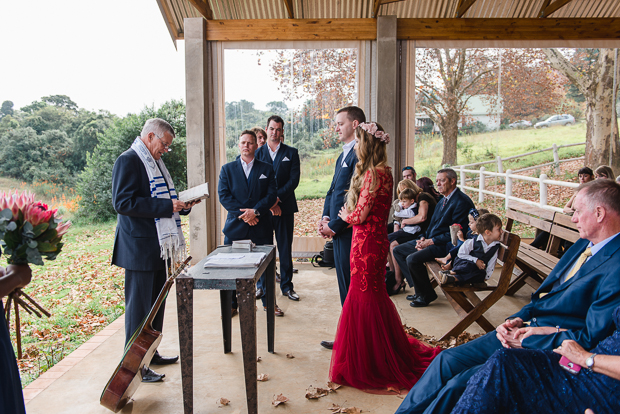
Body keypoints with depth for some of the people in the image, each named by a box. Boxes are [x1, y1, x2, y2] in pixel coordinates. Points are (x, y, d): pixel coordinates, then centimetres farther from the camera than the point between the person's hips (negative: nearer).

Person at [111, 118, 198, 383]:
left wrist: (181, 205, 7)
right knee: (139, 307, -2)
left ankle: (151, 353, 30)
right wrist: (166, 206, -23)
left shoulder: (155, 163, 19)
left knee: (156, 304, 17)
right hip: (140, 249, -9)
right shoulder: (128, 161, -11)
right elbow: (123, 202, -22)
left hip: (160, 247, 10)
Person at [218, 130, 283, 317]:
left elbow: (272, 194, -2)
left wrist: (255, 211, -17)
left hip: (261, 226, 0)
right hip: (235, 225, 0)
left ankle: (269, 302, 22)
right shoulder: (227, 169, 7)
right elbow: (223, 196, -2)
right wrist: (243, 213, -14)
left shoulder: (266, 169, 7)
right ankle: (231, 305, 18)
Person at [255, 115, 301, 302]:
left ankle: (286, 285, 16)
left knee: (285, 248, 5)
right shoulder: (258, 153, 7)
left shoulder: (291, 153, 7)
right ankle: (262, 285, 18)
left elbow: (294, 180, -3)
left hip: (285, 207, 0)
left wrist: (277, 197, -15)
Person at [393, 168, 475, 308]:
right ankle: (418, 287, 9)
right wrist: (423, 238, 1)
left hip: (446, 245, -10)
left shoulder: (462, 201, -15)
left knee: (412, 259, -28)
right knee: (397, 250, 8)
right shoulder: (443, 201, 16)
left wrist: (431, 241, -18)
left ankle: (426, 295, -6)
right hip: (430, 241, 10)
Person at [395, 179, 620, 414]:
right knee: (447, 361, 0)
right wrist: (518, 319, 1)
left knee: (460, 384, -19)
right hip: (522, 331, 8)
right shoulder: (584, 245, 11)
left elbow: (590, 339, -19)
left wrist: (527, 340, -14)